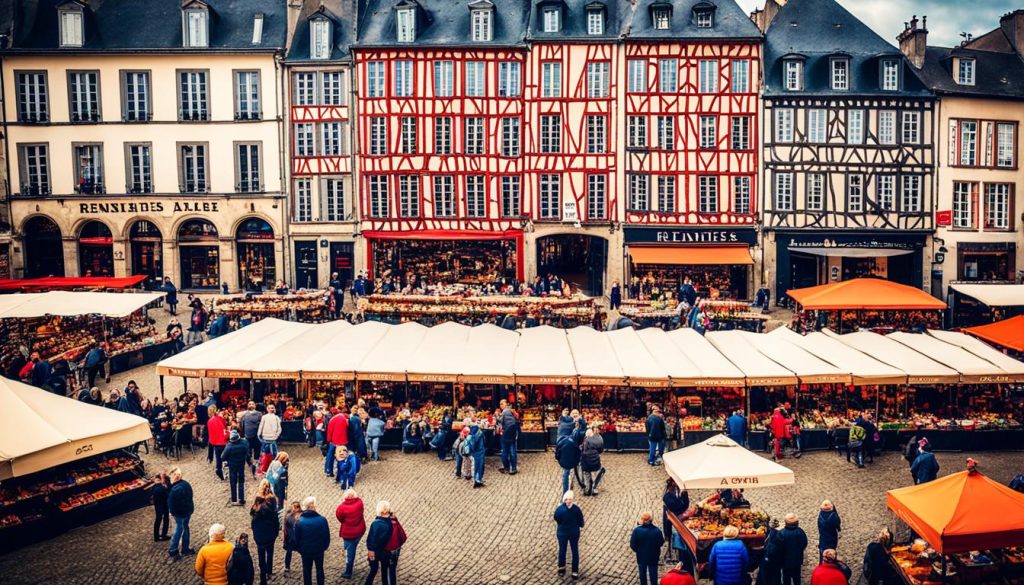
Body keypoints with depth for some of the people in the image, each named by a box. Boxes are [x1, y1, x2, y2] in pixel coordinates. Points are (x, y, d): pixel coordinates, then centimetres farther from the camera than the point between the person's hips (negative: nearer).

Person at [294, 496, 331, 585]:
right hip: (319, 550, 0)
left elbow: (296, 538, -8)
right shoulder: (322, 520, -19)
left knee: (306, 570, 18)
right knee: (319, 569, 19)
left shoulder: (299, 521, -17)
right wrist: (325, 546, 9)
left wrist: (298, 549, 10)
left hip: (305, 551, 0)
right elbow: (327, 536, -9)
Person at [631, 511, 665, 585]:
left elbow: (632, 545, -16)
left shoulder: (637, 530, -24)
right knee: (653, 573, 19)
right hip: (653, 557, 0)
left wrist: (638, 550, 5)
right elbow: (661, 543, -6)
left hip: (641, 556, 0)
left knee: (643, 573, 22)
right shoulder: (657, 531, -23)